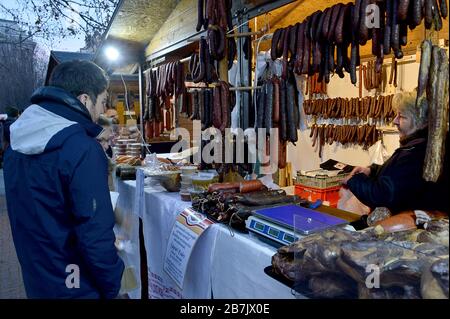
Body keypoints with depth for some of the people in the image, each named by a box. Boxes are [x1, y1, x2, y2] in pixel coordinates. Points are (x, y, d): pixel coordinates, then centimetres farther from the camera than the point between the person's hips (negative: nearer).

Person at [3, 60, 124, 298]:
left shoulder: (16, 144, 1)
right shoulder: (82, 149, -25)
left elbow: (25, 215, 11)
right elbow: (95, 236, -27)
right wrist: (112, 287, -13)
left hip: (34, 280, 7)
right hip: (74, 286, -7)